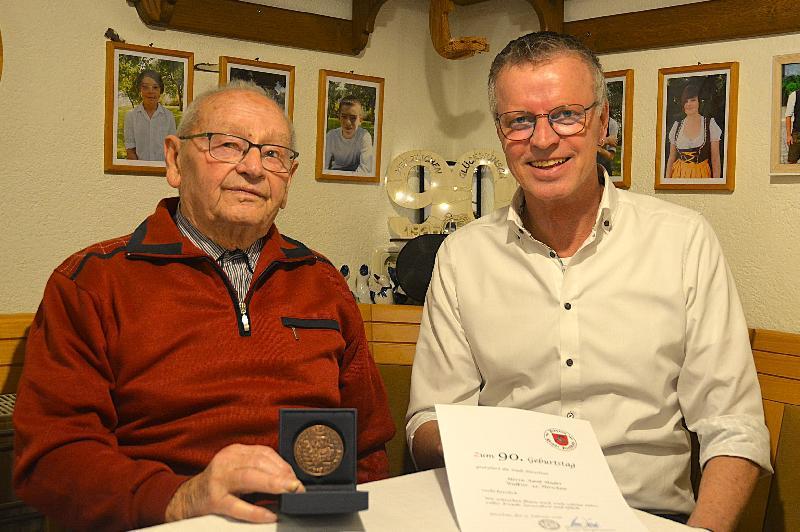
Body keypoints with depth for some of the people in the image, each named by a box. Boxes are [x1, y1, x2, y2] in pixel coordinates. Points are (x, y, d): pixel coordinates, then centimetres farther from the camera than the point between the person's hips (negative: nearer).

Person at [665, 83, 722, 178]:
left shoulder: (710, 124, -2)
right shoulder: (676, 126, 6)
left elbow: (715, 159, -4)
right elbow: (671, 158, 11)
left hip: (701, 174, -2)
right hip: (679, 174, 2)